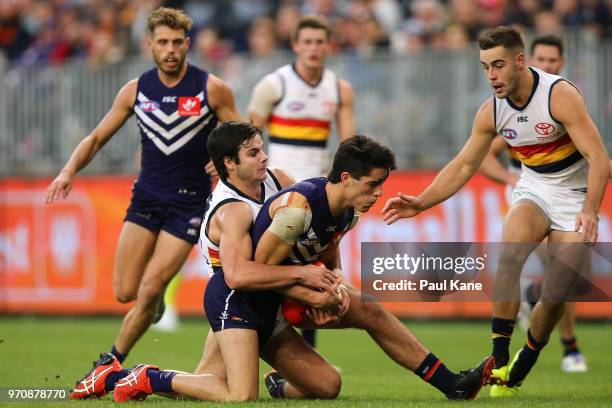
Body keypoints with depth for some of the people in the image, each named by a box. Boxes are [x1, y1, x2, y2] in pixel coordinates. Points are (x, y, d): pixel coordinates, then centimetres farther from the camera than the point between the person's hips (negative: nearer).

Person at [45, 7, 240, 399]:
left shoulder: (212, 88, -8)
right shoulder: (136, 90, 2)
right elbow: (97, 138, 8)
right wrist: (70, 170, -9)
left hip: (189, 201, -4)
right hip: (147, 196, 4)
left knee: (150, 291, -11)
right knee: (125, 292, -2)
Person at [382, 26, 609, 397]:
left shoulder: (560, 95, -24)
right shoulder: (492, 112, -7)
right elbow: (464, 165, 5)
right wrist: (421, 204, -6)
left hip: (575, 196, -4)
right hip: (533, 190, 4)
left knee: (556, 295, -10)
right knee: (510, 255, -27)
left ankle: (522, 367, 14)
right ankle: (499, 359, -26)